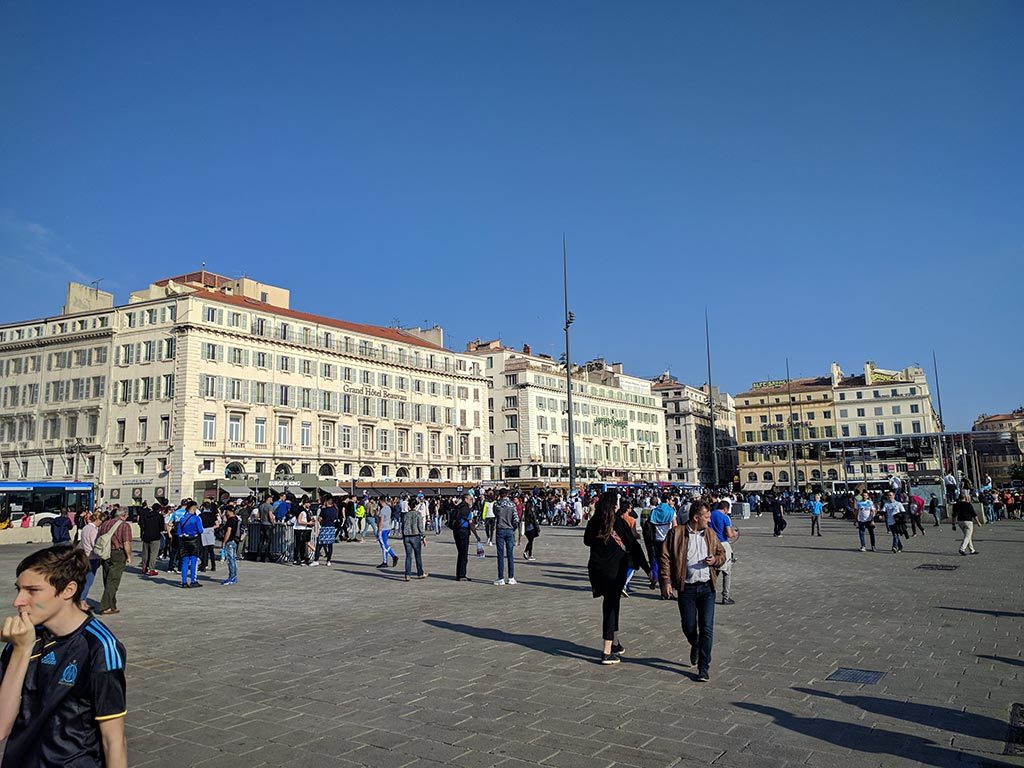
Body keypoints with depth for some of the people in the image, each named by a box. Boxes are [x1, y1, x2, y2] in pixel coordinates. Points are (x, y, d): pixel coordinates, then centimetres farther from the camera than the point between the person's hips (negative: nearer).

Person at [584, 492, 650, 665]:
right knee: (611, 607, 2)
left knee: (611, 605, 21)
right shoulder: (618, 522, -11)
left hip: (595, 570, 5)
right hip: (614, 571, -5)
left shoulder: (593, 522, 2)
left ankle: (615, 643, 32)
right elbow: (633, 545, -8)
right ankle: (607, 652, 0)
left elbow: (587, 541, 18)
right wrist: (647, 568, -4)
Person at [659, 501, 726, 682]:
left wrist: (715, 560, -3)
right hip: (686, 587, -2)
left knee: (707, 628, -1)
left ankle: (704, 668, 9)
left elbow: (722, 554, 20)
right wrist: (666, 581, -10)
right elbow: (665, 557, -3)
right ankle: (695, 646, 41)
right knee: (688, 626, 6)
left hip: (707, 587, 2)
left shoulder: (710, 534, 9)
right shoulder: (676, 533, -4)